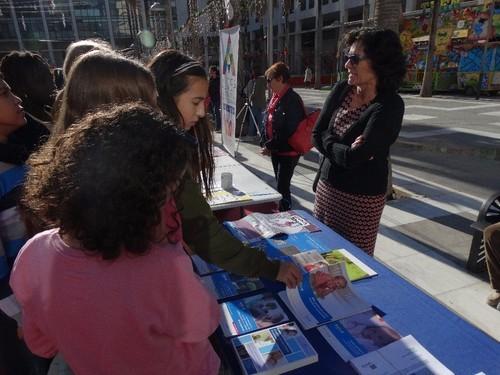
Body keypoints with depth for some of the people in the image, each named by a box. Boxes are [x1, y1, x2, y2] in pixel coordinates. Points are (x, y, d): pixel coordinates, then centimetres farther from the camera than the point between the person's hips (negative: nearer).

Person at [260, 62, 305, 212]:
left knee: (282, 187, -6)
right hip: (276, 150, 9)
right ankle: (281, 210, 33)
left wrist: (269, 146, -17)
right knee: (280, 184, 19)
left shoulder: (292, 100, -19)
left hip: (288, 152, -9)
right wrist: (264, 143, 5)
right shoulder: (275, 97, 9)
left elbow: (289, 131, -24)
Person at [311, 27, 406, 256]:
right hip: (326, 186, 6)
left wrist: (329, 143, -9)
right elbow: (316, 136, 0)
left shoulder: (390, 106, -18)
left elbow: (353, 158, -25)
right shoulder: (341, 90, 0)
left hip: (360, 198, -6)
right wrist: (343, 148, -15)